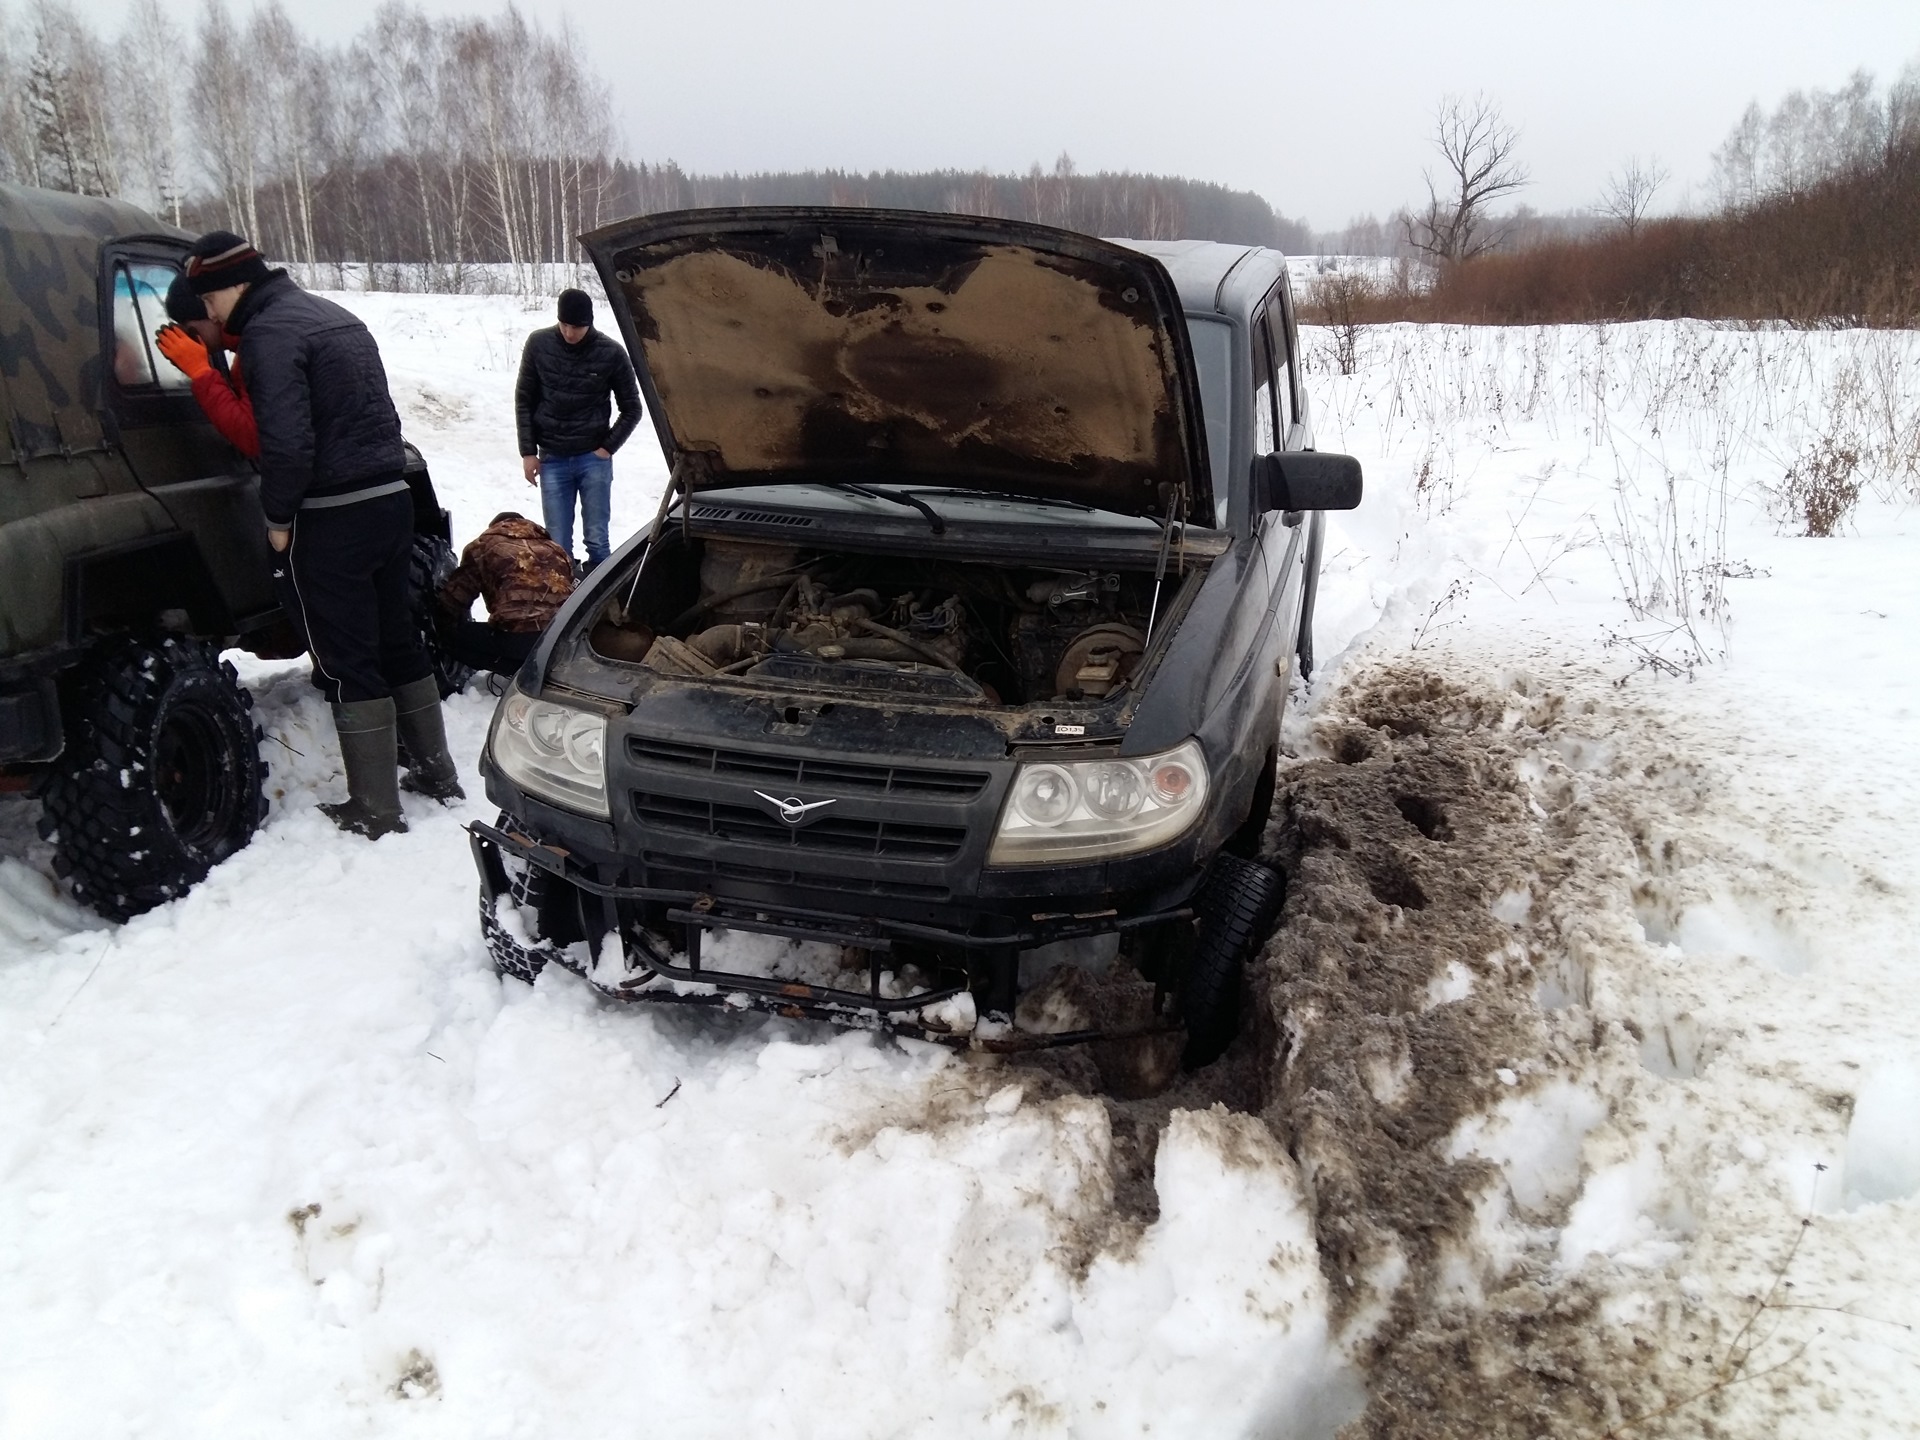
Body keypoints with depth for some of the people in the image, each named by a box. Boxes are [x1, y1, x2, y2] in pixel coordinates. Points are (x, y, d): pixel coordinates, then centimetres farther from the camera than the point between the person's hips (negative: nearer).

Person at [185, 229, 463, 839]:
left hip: (333, 519, -9)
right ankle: (437, 773, 26)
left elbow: (286, 441, -21)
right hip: (390, 498, 9)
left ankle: (375, 811, 5)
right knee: (397, 642, 18)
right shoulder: (336, 317, 17)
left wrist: (278, 518, -9)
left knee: (347, 664, -1)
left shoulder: (271, 332, -12)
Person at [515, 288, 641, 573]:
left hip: (594, 459, -1)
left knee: (597, 540, 1)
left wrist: (608, 447, -4)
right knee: (558, 545, 2)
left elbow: (632, 409, 3)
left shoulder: (611, 354, -8)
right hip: (552, 460, 1)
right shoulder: (539, 344, -3)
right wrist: (528, 452, 2)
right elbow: (524, 400, 5)